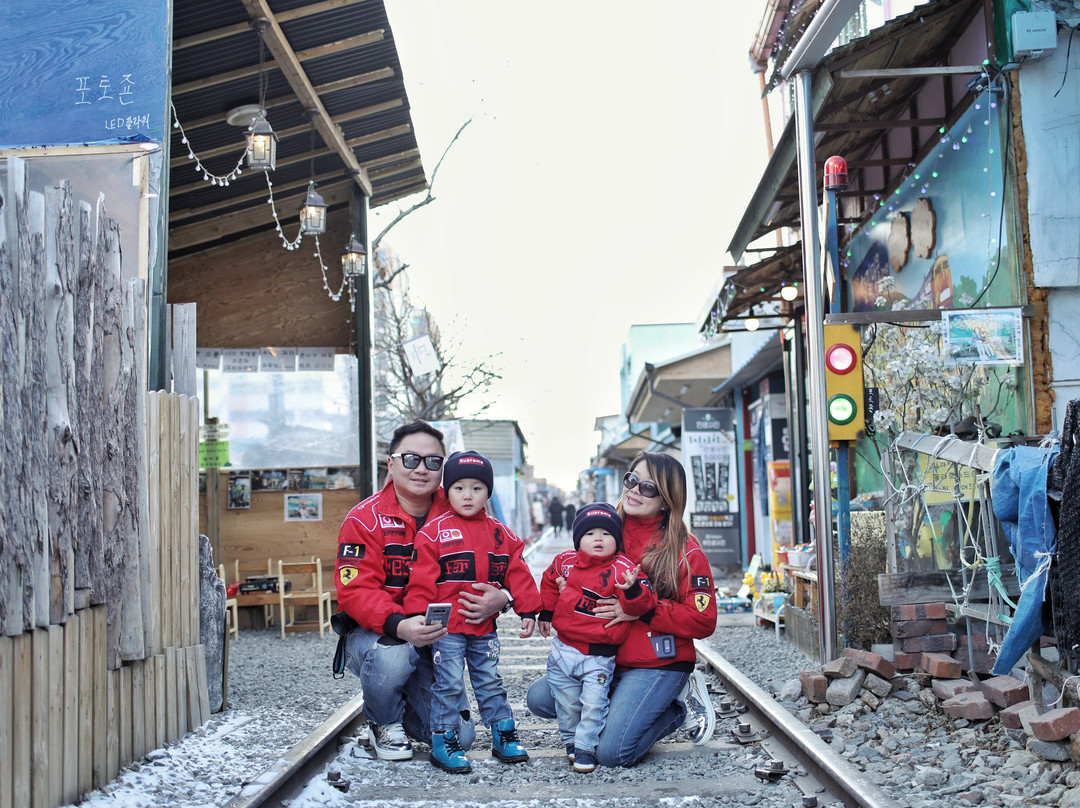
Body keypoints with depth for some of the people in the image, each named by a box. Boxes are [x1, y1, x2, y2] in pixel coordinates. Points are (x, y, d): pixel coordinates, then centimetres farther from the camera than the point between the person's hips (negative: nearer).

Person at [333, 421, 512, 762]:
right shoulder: (365, 519, -12)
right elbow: (356, 590, -22)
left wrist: (500, 597, -28)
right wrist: (400, 625, -42)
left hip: (436, 639, 3)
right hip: (373, 633, -3)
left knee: (459, 737, -8)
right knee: (392, 656, -39)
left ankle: (406, 711, 27)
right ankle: (384, 723, -4)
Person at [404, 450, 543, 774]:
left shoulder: (500, 534, 7)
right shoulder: (434, 532, -5)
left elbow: (517, 574, 9)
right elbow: (422, 579, -7)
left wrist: (527, 611, 5)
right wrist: (419, 614, -14)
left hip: (485, 626, 4)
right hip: (446, 627, -4)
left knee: (490, 681, 13)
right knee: (448, 684, -1)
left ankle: (504, 736, 22)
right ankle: (444, 741, 8)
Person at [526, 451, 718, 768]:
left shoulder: (685, 551, -10)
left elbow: (703, 620, -13)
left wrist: (641, 610, -21)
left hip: (657, 666, -7)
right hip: (607, 659, 7)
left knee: (611, 752, -20)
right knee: (539, 697, -6)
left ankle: (678, 708, 7)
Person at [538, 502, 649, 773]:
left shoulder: (622, 569, -11)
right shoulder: (565, 561, 1)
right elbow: (549, 583, 22)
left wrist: (633, 589, -39)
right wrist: (545, 613, 22)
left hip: (599, 655, -4)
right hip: (564, 649, 4)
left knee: (593, 704, -6)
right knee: (567, 702, 13)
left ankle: (585, 748, 8)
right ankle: (571, 741, 32)